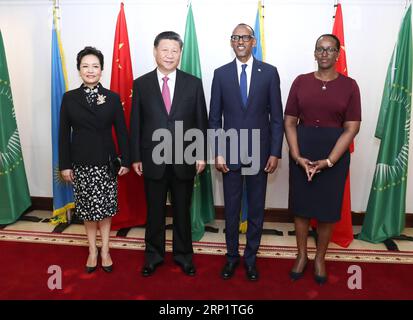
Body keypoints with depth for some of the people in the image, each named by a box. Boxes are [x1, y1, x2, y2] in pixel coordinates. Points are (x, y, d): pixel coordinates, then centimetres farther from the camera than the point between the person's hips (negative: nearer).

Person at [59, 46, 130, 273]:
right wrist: (64, 164, -1)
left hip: (106, 161, -1)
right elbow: (64, 133, 2)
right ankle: (92, 250, 28)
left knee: (105, 207, 7)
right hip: (81, 162, 1)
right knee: (87, 207, 11)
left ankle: (105, 250, 24)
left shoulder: (112, 98, -1)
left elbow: (121, 131, 0)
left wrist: (125, 160, -4)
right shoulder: (69, 98, 1)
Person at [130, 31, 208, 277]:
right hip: (153, 160, 0)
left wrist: (201, 155, -1)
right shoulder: (141, 84, 1)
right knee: (155, 211, 14)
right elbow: (136, 124, 3)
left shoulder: (193, 83, 1)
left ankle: (184, 255, 33)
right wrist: (136, 157, 1)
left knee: (182, 211, 14)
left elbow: (202, 122, 2)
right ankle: (154, 255, 33)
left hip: (184, 160, 0)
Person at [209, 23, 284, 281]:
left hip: (259, 153, 0)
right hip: (230, 153, 1)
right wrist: (218, 152, -3)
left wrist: (275, 153, -5)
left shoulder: (269, 72, 1)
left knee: (256, 208, 10)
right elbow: (214, 118, 3)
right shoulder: (221, 74, 3)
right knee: (231, 208, 11)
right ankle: (232, 255, 30)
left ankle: (251, 257, 29)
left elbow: (277, 116, 0)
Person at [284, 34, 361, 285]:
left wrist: (328, 161, -15)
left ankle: (320, 259, 30)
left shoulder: (349, 85, -2)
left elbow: (351, 129, -6)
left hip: (334, 153, -1)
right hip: (302, 151, 1)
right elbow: (289, 122, -1)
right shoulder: (301, 82, 1)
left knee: (327, 208, 9)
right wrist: (297, 156, -12)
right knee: (301, 205, 10)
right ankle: (302, 255, 30)